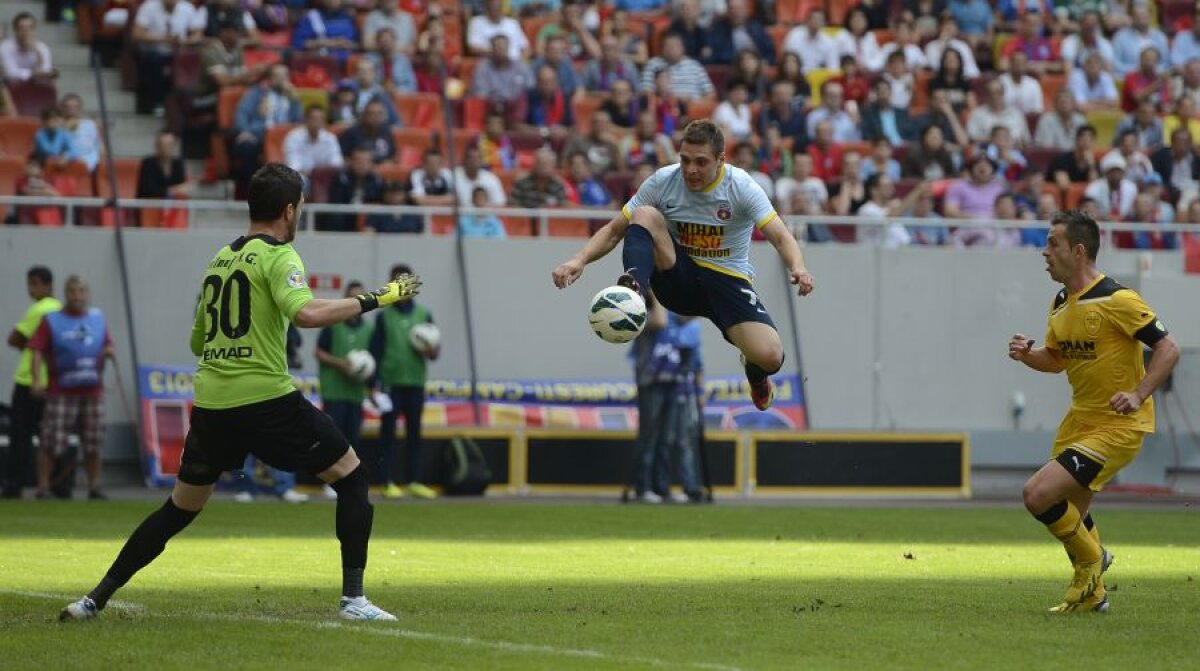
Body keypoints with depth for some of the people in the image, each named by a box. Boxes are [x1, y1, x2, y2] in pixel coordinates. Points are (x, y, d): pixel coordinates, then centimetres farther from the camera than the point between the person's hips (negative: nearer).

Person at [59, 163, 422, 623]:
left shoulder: (220, 259, 17)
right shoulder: (278, 256, -5)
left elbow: (198, 341, 24)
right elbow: (305, 313, -24)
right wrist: (372, 300, -16)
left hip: (210, 405, 7)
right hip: (267, 399, -7)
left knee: (181, 507, 19)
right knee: (351, 477, 6)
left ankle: (96, 598, 16)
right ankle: (353, 597, -1)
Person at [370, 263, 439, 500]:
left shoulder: (424, 315, 10)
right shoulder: (384, 316, 4)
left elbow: (433, 348, 13)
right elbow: (375, 350, 2)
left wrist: (431, 351, -12)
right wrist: (373, 384, -5)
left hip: (415, 382, 2)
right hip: (391, 382, -2)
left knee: (414, 432, 4)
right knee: (388, 433, -1)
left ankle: (415, 481, 8)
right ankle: (389, 483, 1)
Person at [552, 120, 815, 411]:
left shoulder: (741, 186, -13)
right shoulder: (662, 182, -7)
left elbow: (781, 237, -21)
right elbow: (614, 231, -3)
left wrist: (797, 268, -44)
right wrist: (579, 260, -22)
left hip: (728, 279, -1)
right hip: (677, 275, 1)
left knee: (770, 357, -24)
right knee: (644, 214, -24)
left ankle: (755, 374, 16)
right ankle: (632, 287, -48)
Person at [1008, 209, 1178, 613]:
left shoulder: (1116, 299, -18)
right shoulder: (1061, 305, 8)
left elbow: (1168, 349, -16)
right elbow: (1056, 359, 21)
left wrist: (1138, 394, -25)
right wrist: (1027, 355, 1)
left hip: (1119, 424, -8)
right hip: (1080, 418, 8)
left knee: (1038, 495, -19)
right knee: (1070, 516, 14)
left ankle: (1092, 558, 7)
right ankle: (1091, 592, 37)